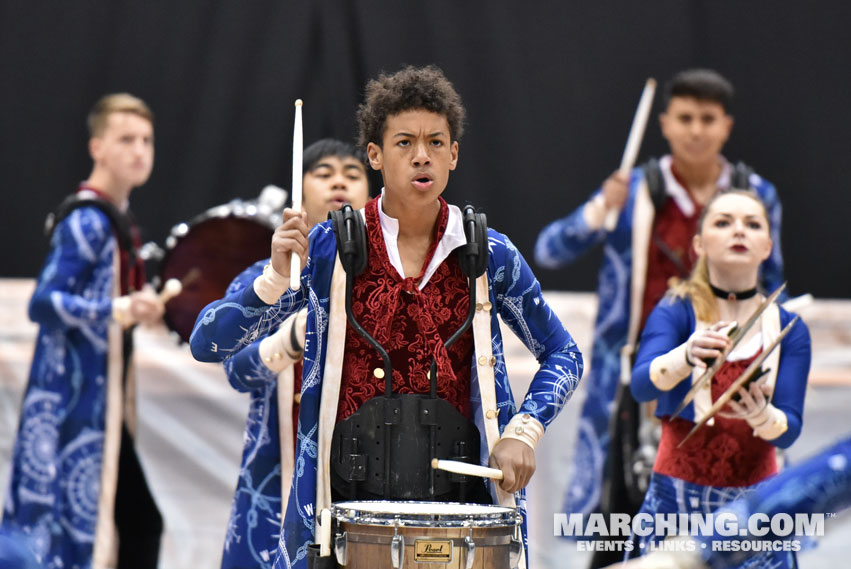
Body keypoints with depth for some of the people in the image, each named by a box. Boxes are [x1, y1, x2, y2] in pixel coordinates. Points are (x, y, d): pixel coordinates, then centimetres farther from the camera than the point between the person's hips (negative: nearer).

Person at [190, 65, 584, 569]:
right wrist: (277, 278, -20)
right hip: (348, 486, -1)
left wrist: (524, 432, -2)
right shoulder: (328, 248, -2)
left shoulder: (489, 255, 2)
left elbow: (563, 354, 15)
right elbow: (209, 344, -4)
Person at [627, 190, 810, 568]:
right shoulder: (676, 312, -3)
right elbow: (641, 384, -20)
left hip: (757, 508, 2)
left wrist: (760, 414, -27)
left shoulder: (788, 329, 3)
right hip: (676, 504, -2)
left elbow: (789, 431, -4)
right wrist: (687, 356, -40)